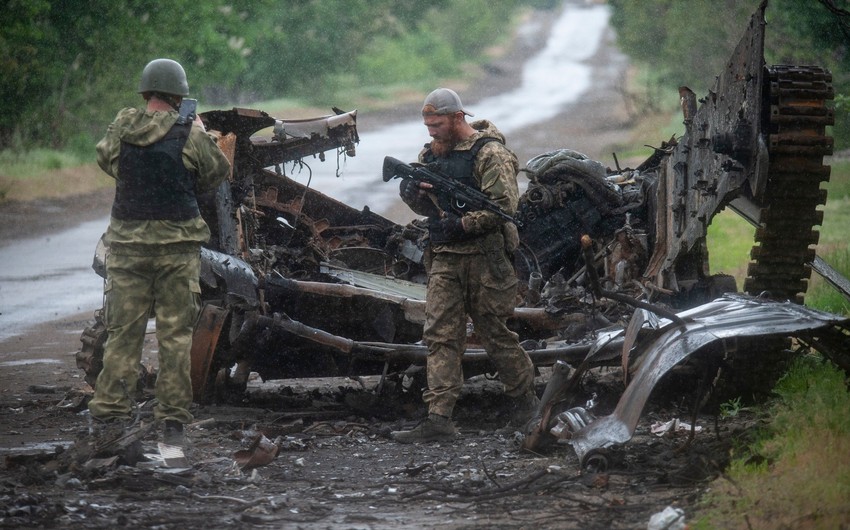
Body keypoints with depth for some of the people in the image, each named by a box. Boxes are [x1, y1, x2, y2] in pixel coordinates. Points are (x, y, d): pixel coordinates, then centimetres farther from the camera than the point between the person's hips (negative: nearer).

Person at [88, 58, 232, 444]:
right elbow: (219, 173, 4)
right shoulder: (188, 135, -9)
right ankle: (173, 417, 5)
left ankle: (111, 411, 2)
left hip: (127, 242, 2)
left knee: (122, 332, 6)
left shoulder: (121, 128, -1)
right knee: (175, 333, 5)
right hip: (177, 243, -2)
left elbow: (105, 159, 17)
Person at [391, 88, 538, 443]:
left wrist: (462, 224, -22)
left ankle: (525, 398, 24)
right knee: (440, 335, -3)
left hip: (484, 257, -6)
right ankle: (439, 419, -8)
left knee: (495, 333, 4)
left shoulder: (489, 153, -10)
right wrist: (412, 194, -4)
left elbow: (504, 204, -17)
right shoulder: (431, 153, 13)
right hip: (444, 258, 6)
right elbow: (426, 206, 19)